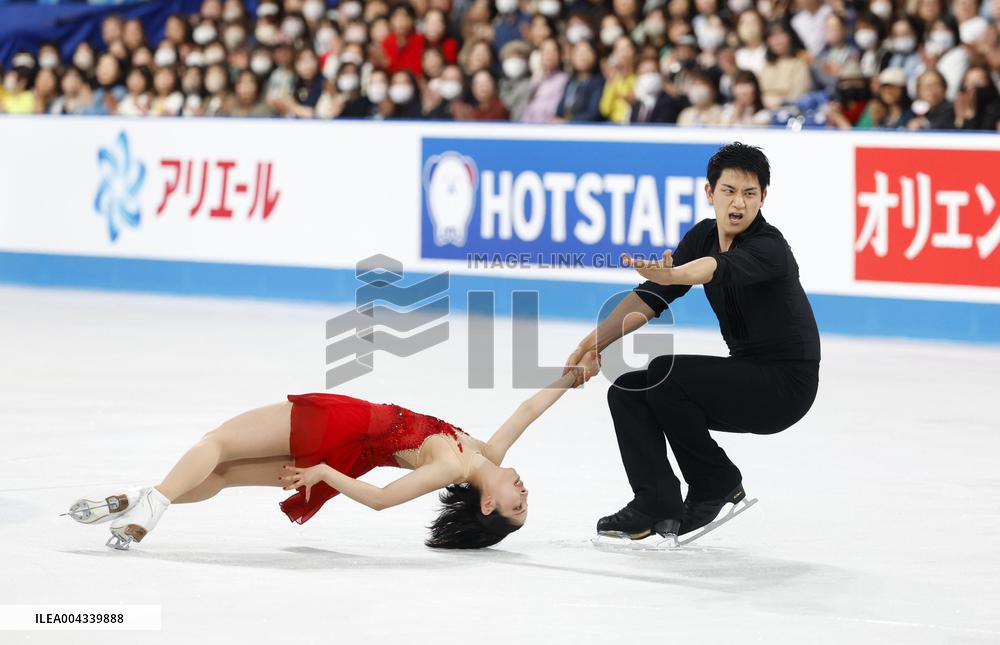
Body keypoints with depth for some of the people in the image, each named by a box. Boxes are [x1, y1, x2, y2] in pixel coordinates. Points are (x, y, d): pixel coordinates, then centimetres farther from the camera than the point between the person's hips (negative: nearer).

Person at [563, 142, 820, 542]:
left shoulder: (768, 248, -21)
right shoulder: (703, 236, 2)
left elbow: (720, 268, -43)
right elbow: (650, 299, -3)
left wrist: (670, 275, -64)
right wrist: (595, 342, -16)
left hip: (784, 385, -8)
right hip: (743, 374, 8)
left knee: (666, 375, -25)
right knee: (627, 390, -5)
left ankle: (718, 484, -7)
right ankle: (657, 503, -7)